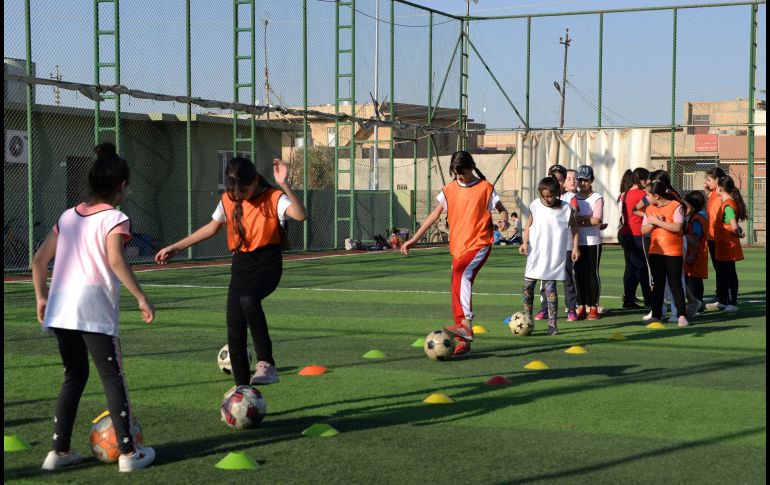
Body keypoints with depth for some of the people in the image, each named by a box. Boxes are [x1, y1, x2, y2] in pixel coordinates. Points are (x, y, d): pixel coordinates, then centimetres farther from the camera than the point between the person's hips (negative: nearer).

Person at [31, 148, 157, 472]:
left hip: (60, 308, 6)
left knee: (75, 376, 19)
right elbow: (115, 260, -17)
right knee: (113, 378, 4)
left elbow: (39, 260, 17)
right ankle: (128, 453, 7)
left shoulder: (68, 216, 18)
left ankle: (59, 451, 17)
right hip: (94, 310, -6)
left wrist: (41, 297, 24)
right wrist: (142, 299, -14)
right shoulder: (115, 218, -2)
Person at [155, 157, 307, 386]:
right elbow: (212, 228, 20)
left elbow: (300, 215, -29)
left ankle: (266, 363, -33)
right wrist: (176, 247, 20)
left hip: (267, 264, -5)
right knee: (234, 331, 3)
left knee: (248, 298, -38)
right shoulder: (228, 200, 4)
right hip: (241, 265, 6)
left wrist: (284, 185, -39)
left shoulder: (273, 198, -10)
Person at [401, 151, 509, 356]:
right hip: (458, 247, 5)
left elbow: (502, 209, 4)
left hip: (479, 243, -5)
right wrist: (414, 239, 11)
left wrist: (504, 219, -21)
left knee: (462, 274, -33)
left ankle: (466, 325, -37)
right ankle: (464, 341, 12)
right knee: (457, 296, 4)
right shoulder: (449, 189, 9)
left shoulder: (485, 188, -3)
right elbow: (435, 215, 15)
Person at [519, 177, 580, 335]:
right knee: (528, 285, 2)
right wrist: (525, 242, 1)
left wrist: (575, 247, 1)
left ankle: (552, 324, 0)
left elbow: (574, 227, 5)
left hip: (554, 255, -3)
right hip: (535, 253, 3)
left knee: (550, 287, -5)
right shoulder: (535, 205, -1)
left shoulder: (565, 208, -6)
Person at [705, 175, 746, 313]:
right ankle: (722, 301, 28)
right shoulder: (726, 203, 10)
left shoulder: (728, 205, -20)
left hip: (728, 245, -10)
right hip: (722, 245, 10)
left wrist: (738, 234, -10)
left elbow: (733, 227, -27)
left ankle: (733, 304, 3)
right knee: (722, 272, 18)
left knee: (730, 274, -3)